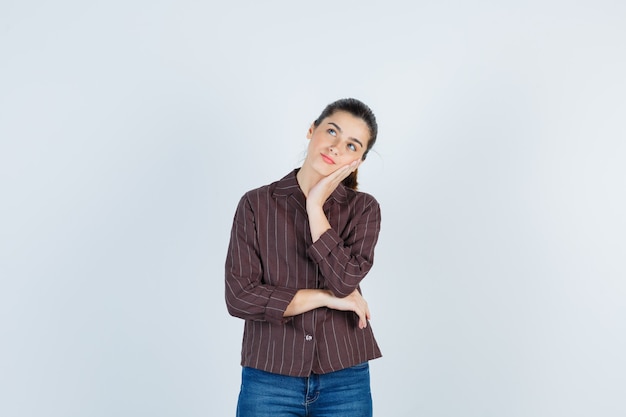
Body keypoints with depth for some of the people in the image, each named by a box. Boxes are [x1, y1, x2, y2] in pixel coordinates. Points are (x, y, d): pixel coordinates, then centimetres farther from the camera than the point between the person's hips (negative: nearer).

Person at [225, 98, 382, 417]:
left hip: (345, 381, 1)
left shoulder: (363, 208, 0)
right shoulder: (257, 204, -3)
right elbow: (240, 297, -10)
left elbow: (345, 282, -15)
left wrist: (316, 207, -13)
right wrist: (325, 297, -11)